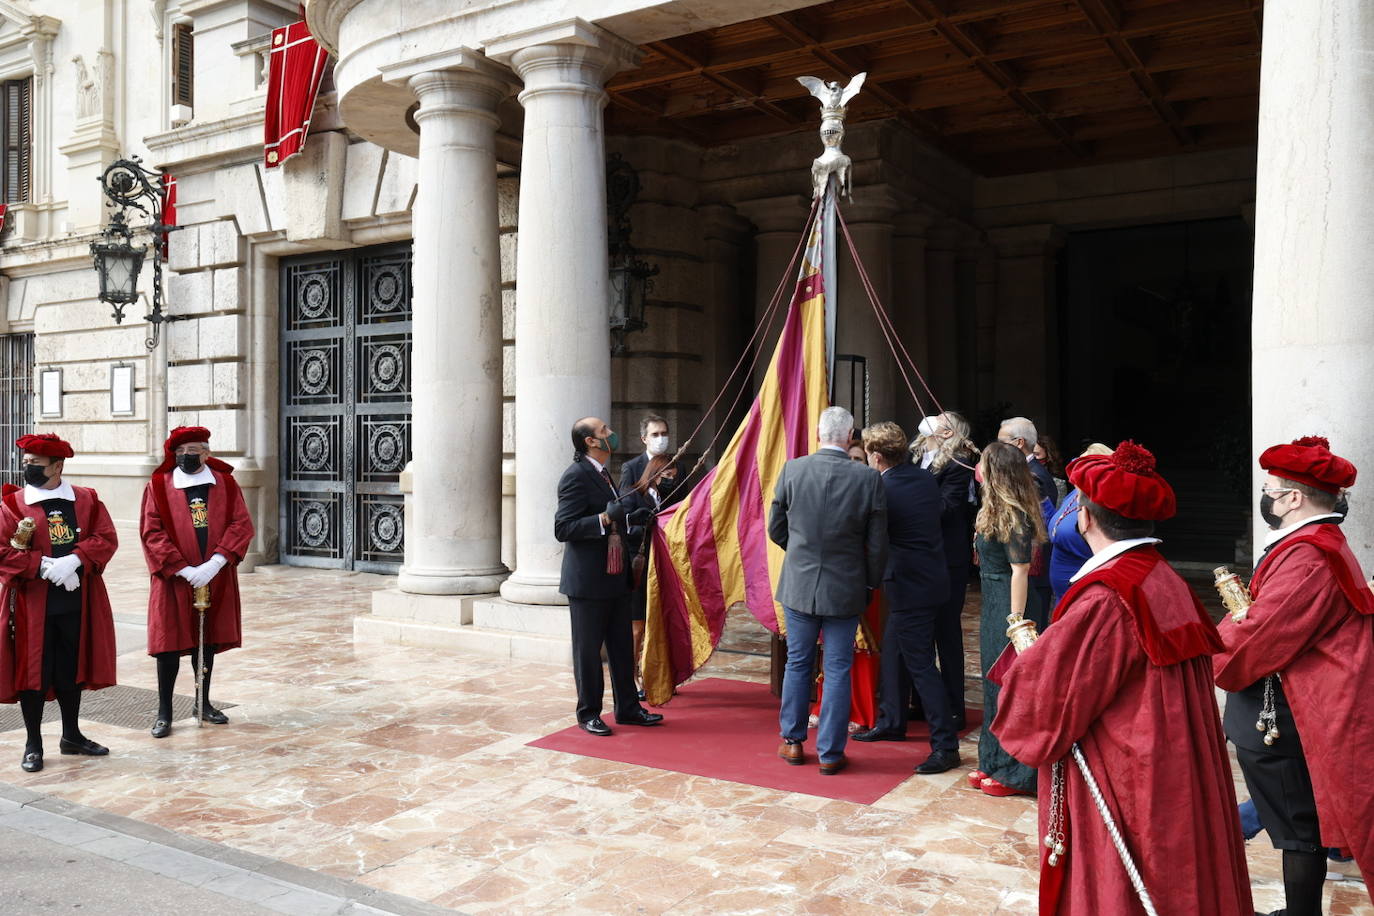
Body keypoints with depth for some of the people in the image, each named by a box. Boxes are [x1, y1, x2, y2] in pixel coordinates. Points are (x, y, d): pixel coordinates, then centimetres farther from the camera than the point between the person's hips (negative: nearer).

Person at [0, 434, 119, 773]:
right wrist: (43, 566, -19)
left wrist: (75, 560, -19)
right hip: (31, 603, -2)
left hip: (76, 602, 2)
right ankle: (33, 745, 17)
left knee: (72, 669, 13)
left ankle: (71, 735, 28)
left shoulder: (86, 500, 5)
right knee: (32, 672, 3)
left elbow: (107, 538, -3)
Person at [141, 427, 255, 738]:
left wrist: (215, 563, -17)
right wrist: (184, 570, -17)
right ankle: (164, 712, 11)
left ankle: (203, 703, 27)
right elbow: (152, 533, -8)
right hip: (174, 580, -2)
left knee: (207, 640, 13)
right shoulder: (158, 486, -2)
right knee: (170, 642, 0)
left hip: (216, 578, 2)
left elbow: (242, 524, -4)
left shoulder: (225, 483, 2)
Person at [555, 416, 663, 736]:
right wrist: (605, 518, -27)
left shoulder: (601, 474, 15)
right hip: (588, 580, -9)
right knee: (588, 649, 4)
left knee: (622, 646, 15)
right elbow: (563, 528, -20)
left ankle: (627, 708, 26)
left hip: (614, 577, 9)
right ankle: (588, 713, 17)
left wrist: (629, 518, 12)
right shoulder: (576, 476, -15)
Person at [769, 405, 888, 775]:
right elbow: (877, 543, -5)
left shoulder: (792, 470, -8)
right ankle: (830, 753, 15)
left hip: (799, 584, 1)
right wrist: (871, 582, 11)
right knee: (838, 670, 8)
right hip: (845, 588, -1)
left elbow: (776, 529, 2)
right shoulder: (868, 478, -11)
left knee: (798, 663, 16)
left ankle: (793, 741, 27)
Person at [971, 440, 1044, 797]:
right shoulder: (995, 511, 11)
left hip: (1009, 604, -10)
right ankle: (995, 761, 29)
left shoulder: (1013, 516, -18)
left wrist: (1015, 623, -20)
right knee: (995, 681, 17)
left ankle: (1016, 772, 11)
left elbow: (1020, 571, -20)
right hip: (994, 604, 10)